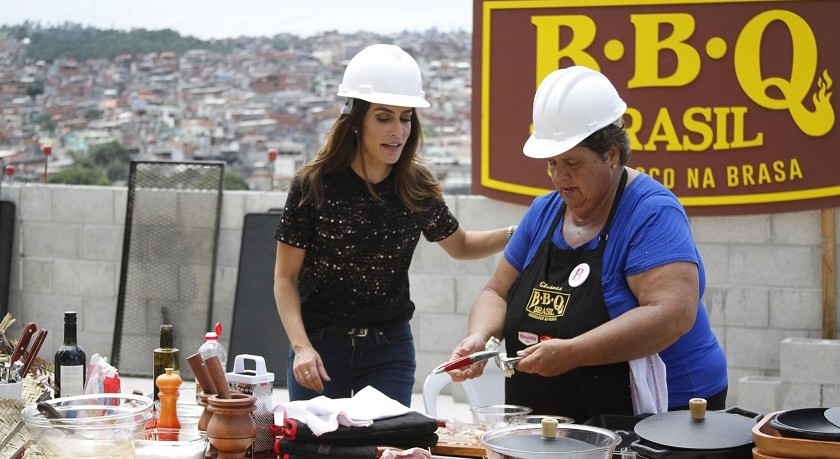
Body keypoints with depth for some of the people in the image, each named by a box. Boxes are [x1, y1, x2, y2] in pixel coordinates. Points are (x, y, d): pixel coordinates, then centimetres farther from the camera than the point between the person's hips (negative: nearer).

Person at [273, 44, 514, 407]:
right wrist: (301, 347, -17)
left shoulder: (417, 187, -2)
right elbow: (286, 277, -5)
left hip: (390, 348, 2)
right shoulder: (314, 186, -11)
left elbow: (459, 245, 16)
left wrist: (515, 234, -2)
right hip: (321, 345, -2)